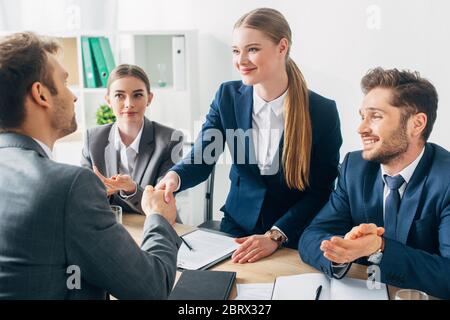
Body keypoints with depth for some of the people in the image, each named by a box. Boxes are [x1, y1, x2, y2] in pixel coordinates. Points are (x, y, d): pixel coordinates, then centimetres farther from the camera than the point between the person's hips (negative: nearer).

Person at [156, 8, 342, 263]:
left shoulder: (322, 111, -12)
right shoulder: (228, 96, -3)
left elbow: (322, 191, -10)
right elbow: (201, 160, -6)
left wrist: (275, 237, -19)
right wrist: (174, 177, -28)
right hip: (237, 229, 2)